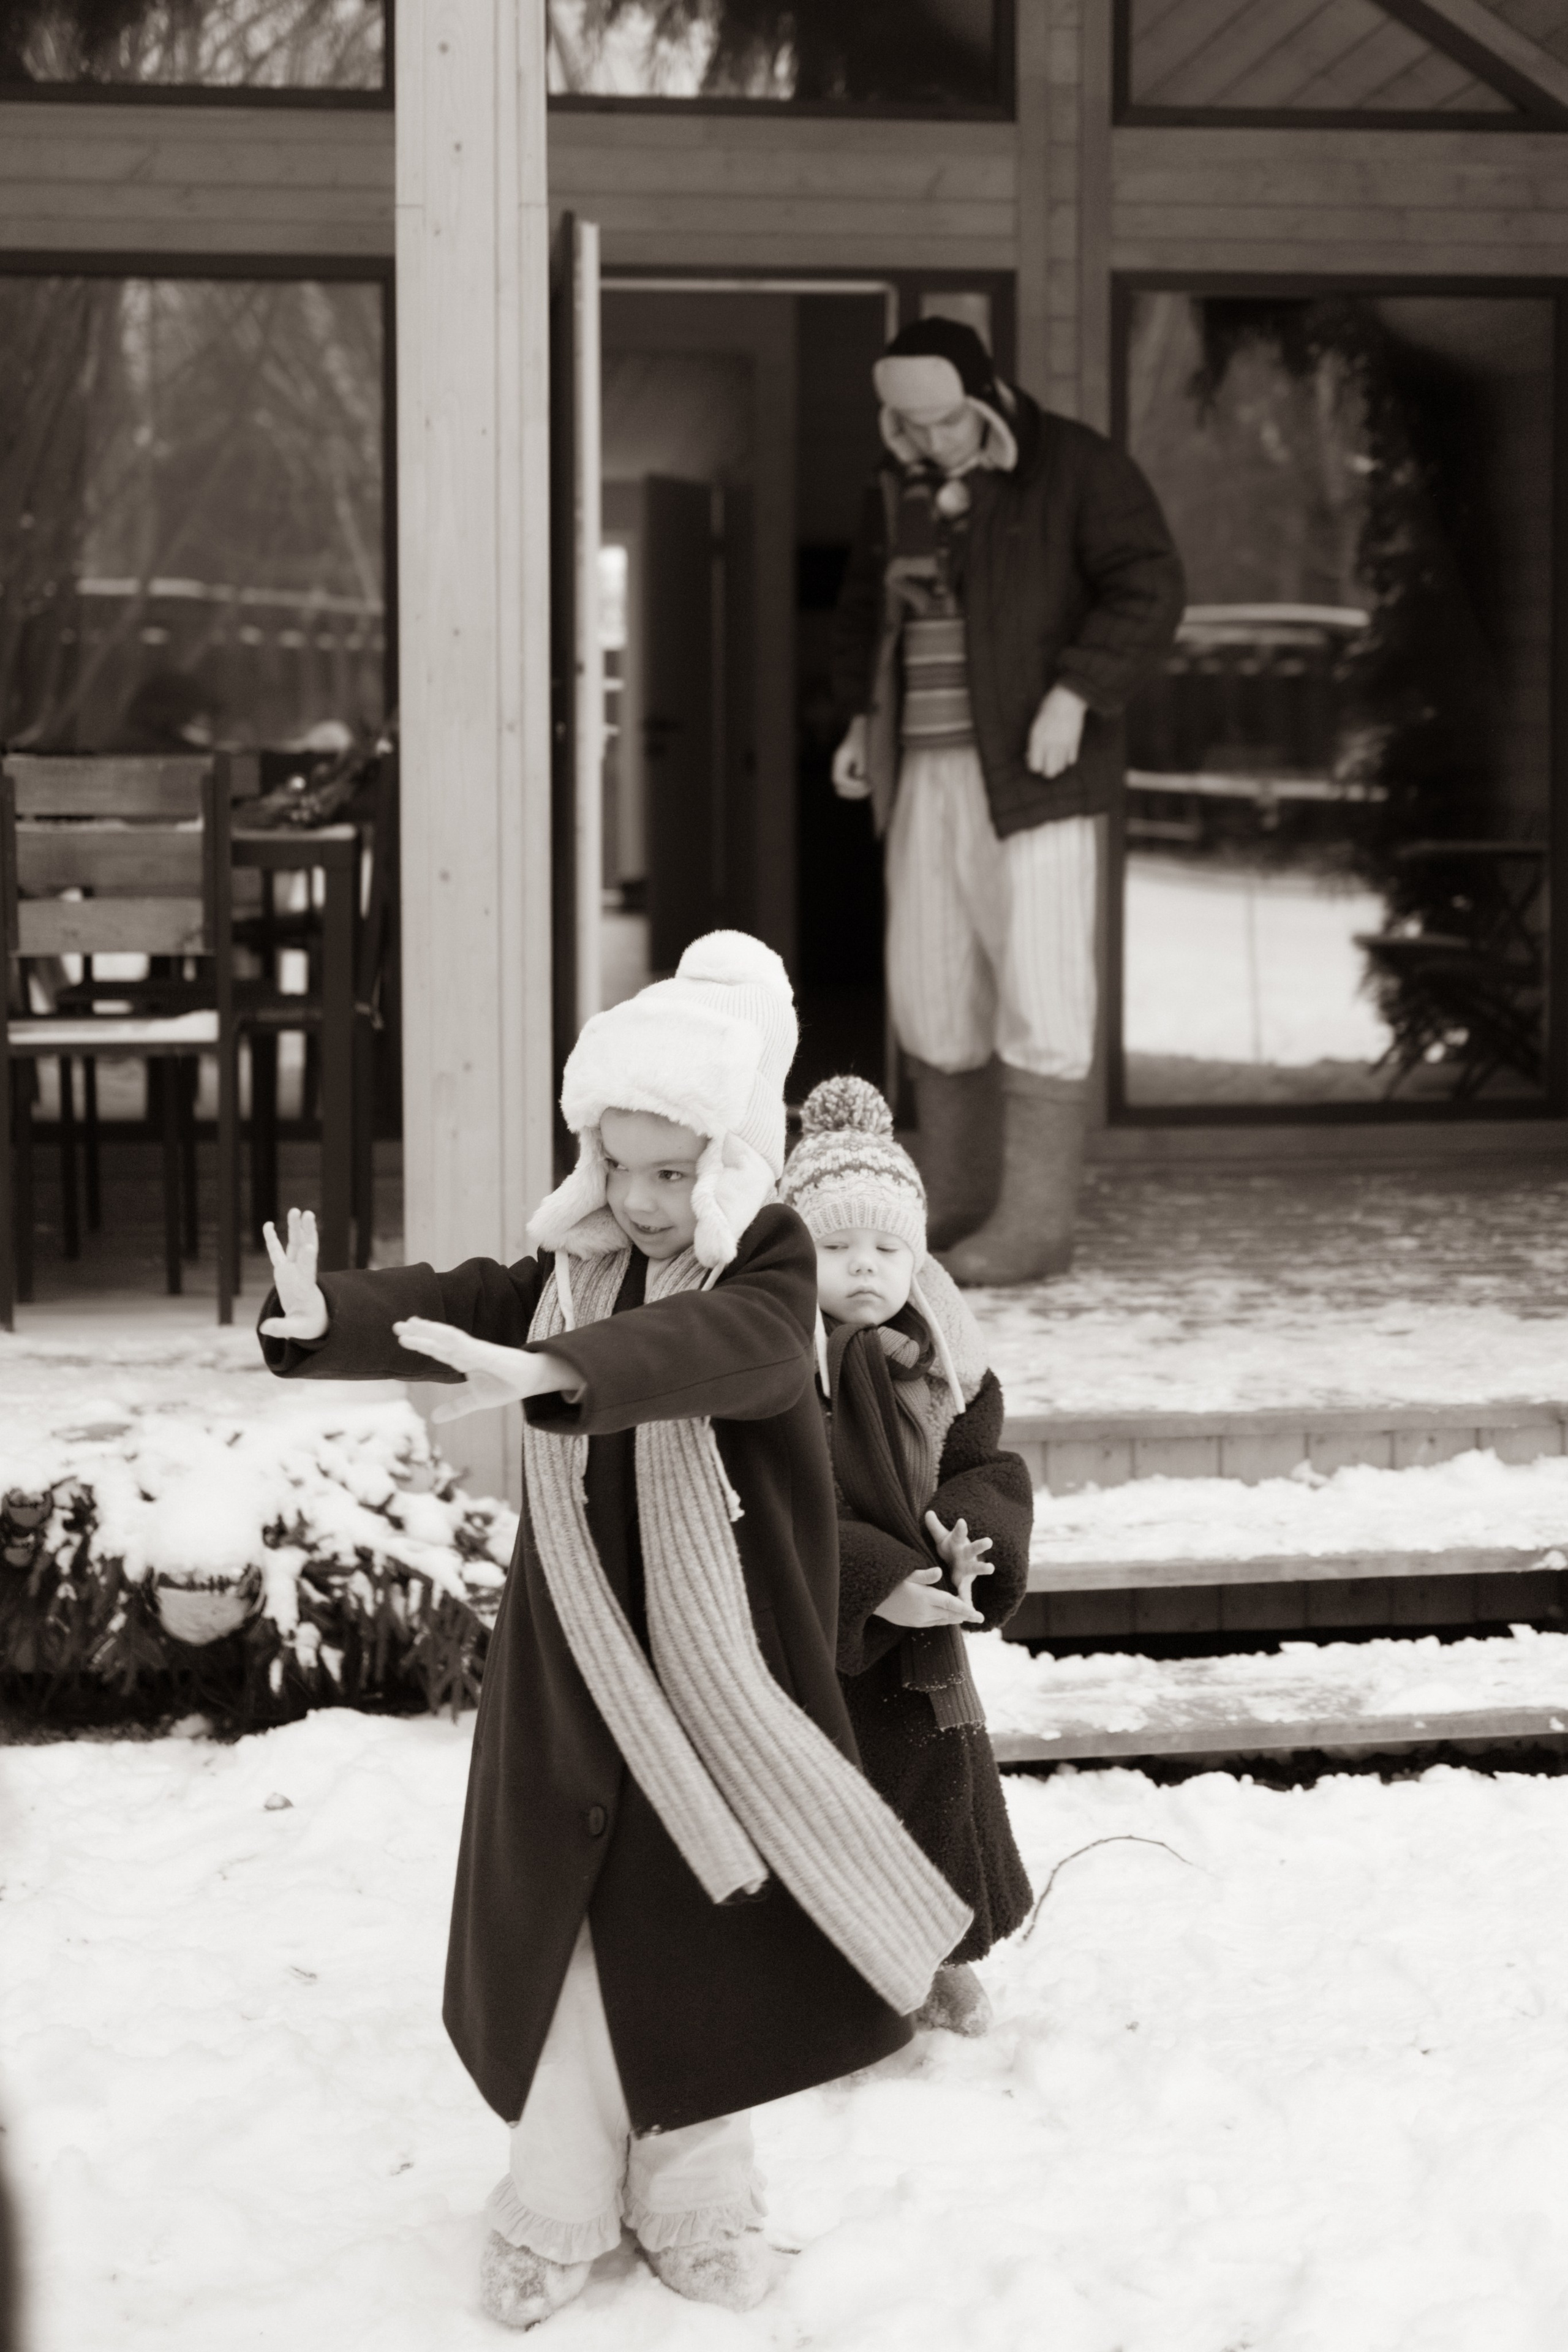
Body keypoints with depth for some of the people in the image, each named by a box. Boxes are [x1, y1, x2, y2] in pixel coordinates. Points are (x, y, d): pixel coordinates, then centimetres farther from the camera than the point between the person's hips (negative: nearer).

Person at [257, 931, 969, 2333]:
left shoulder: (768, 1268, -12)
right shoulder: (567, 1267, 3)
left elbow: (715, 1345, -34)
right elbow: (454, 1311, -8)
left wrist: (555, 1369, -52)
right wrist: (324, 1320, -31)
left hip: (726, 1677, -3)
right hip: (578, 1669, 3)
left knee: (717, 1941, 9)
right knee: (568, 1933, 3)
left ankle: (694, 2199, 27)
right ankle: (557, 2205, 18)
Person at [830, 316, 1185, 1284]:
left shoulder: (1076, 470, -5)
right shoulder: (900, 488, 13)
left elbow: (1149, 589, -12)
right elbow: (867, 609, 26)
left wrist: (1075, 696, -21)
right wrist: (862, 720, 13)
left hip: (1032, 768, -6)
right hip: (928, 769, 6)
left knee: (1040, 992, -7)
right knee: (931, 989, 7)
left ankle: (1036, 1224, -5)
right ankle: (959, 1203, 17)